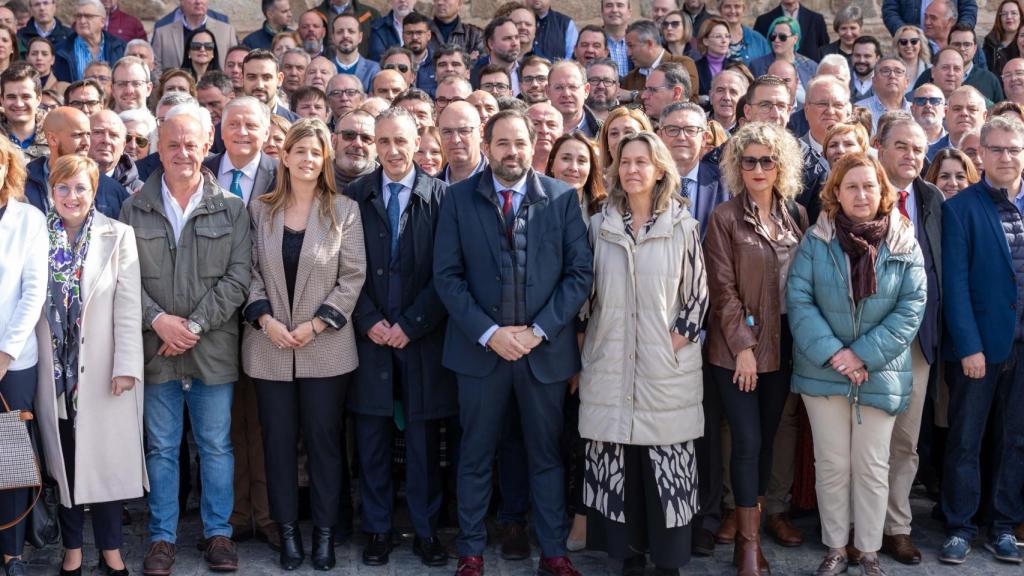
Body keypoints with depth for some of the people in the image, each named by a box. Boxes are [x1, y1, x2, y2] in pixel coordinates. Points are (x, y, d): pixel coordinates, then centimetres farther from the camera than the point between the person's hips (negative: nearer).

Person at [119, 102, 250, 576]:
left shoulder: (231, 209, 1)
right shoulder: (135, 209, 4)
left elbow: (238, 276, -5)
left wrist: (195, 325, -12)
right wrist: (158, 320, -13)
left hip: (213, 347, -1)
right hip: (155, 347, 1)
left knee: (216, 445, 7)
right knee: (161, 447, 9)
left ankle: (218, 532, 20)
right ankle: (162, 536, 19)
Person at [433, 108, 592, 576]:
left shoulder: (563, 197, 0)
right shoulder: (460, 198, 0)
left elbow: (580, 272, -3)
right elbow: (447, 275, -4)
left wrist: (539, 330, -11)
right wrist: (488, 333, -13)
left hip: (545, 347, 0)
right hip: (480, 346, 0)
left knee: (546, 454, 11)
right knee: (476, 455, 10)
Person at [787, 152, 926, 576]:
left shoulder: (904, 244, -1)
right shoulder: (816, 240, -3)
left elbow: (912, 306, -6)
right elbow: (798, 299, -8)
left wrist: (865, 355, -15)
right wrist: (832, 352, -18)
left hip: (881, 374, 0)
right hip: (823, 371, 0)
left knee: (872, 467, 9)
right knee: (831, 465, 9)